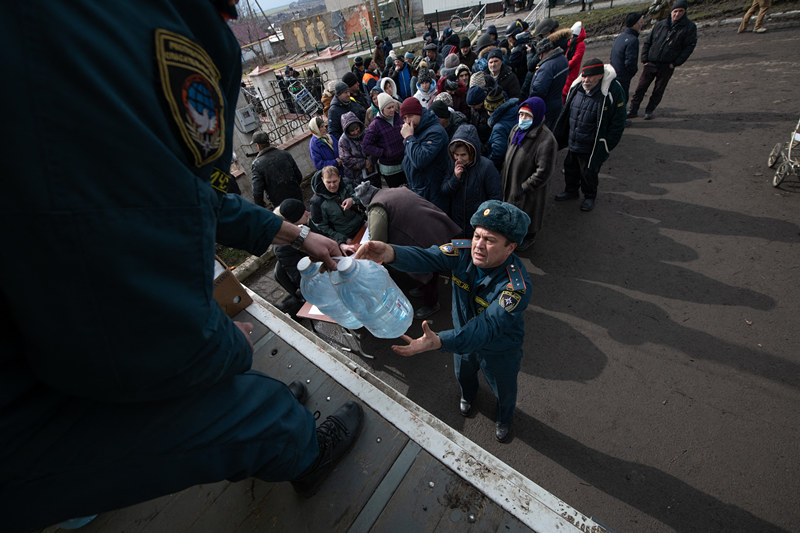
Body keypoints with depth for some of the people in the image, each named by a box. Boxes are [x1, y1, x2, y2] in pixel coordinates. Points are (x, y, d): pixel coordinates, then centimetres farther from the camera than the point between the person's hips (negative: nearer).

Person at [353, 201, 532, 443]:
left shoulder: (517, 286, -39)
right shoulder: (464, 252, -27)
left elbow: (486, 327, -46)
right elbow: (426, 257, -40)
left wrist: (438, 341, -60)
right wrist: (391, 253, -62)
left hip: (499, 350, -3)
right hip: (464, 336, 4)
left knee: (503, 389, 27)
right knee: (463, 373, 33)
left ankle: (504, 418, 64)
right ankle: (468, 395, 71)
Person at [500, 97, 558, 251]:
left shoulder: (546, 140, -26)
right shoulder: (516, 130, -2)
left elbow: (543, 173, -26)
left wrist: (523, 188, -23)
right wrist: (502, 175, 11)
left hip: (529, 191, -7)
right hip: (509, 182, 7)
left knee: (527, 214, 15)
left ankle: (529, 238, 42)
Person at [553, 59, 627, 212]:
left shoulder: (613, 92, -18)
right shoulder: (576, 87, -2)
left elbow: (617, 124, -12)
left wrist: (606, 146, -14)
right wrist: (559, 137, 12)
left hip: (592, 147, -5)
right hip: (573, 142, 6)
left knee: (589, 173, 9)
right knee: (570, 167, 20)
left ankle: (589, 196, 34)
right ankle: (571, 190, 44)